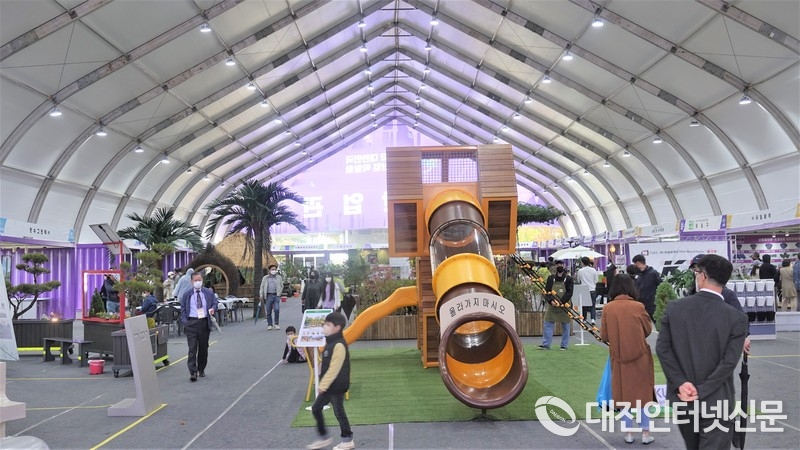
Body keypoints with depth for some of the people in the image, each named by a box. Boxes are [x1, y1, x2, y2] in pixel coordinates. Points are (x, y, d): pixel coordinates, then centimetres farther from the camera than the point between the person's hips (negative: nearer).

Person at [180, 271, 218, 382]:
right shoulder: (186, 294, 6)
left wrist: (213, 309, -12)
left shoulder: (209, 293, 9)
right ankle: (192, 372, -10)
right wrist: (184, 321, -6)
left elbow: (215, 303, 11)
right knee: (192, 348, -9)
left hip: (204, 323, 2)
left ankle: (201, 369, 27)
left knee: (203, 348, 11)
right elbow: (183, 309, 6)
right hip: (191, 323, -2)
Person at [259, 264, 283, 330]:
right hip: (268, 296, 1)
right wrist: (261, 295, 1)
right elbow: (262, 287, 11)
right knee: (268, 311, 2)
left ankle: (276, 324, -1)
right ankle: (269, 325, 13)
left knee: (277, 309, -14)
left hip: (276, 296, -1)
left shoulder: (279, 277, 15)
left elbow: (281, 286, 16)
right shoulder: (265, 278, 15)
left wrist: (279, 293, 4)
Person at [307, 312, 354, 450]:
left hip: (337, 387, -9)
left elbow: (333, 369, -23)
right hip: (328, 386, 10)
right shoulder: (330, 342, 8)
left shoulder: (339, 345, -22)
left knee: (338, 412, 3)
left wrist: (323, 385, -19)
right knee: (316, 408, 12)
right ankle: (324, 437, 24)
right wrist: (322, 385, 16)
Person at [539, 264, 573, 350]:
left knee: (565, 325, 7)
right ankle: (545, 344, 7)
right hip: (552, 306, 2)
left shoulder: (568, 279, -4)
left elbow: (569, 293, -10)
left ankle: (564, 345, 17)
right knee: (548, 324, 0)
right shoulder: (550, 278, 2)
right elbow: (547, 291, 0)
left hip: (565, 306, -2)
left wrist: (561, 302, -22)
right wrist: (551, 301, -18)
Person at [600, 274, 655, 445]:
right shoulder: (638, 306, -13)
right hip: (639, 356, -1)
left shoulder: (608, 308, -9)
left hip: (618, 357, 1)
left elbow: (604, 336, -3)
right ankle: (645, 432, 18)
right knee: (642, 392, 13)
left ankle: (628, 433, 19)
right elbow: (648, 330, 0)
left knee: (624, 393, 13)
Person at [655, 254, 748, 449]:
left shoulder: (674, 308, -5)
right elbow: (729, 362, -15)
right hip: (716, 401, -3)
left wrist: (681, 383, -9)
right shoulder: (737, 318, -10)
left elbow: (662, 348, -8)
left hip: (682, 398, 3)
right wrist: (701, 391, -12)